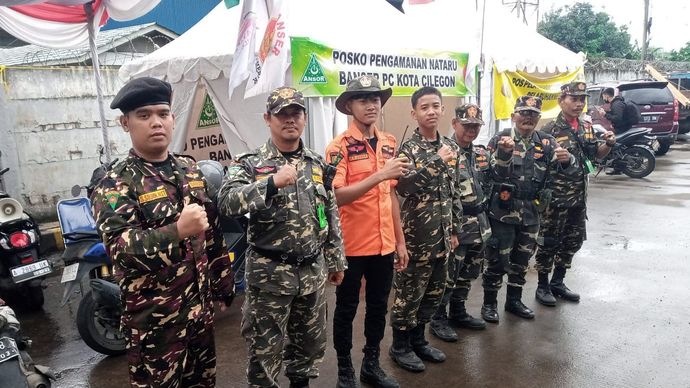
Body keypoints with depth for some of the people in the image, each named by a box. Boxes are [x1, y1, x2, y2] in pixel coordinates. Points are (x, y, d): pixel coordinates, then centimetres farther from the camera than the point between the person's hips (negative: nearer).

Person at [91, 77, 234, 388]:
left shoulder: (190, 170, 6)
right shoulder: (115, 185, -12)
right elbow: (120, 247, -26)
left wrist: (223, 284, 13)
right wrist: (178, 231, -40)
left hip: (201, 306, 6)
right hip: (154, 317, -6)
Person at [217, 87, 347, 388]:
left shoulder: (318, 164, 6)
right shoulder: (250, 163, -7)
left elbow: (332, 216, 11)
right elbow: (226, 202, -24)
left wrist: (336, 261, 12)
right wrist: (272, 182, -33)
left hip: (313, 271, 5)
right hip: (270, 273, -4)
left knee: (311, 341, 20)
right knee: (265, 349, 8)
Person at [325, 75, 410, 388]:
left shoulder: (389, 143, 7)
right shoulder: (340, 146, -11)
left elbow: (391, 195, 12)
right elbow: (336, 196, -21)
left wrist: (400, 241, 12)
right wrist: (379, 174, -28)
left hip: (384, 243, 6)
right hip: (351, 245, -6)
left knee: (379, 306, 17)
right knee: (346, 308, 10)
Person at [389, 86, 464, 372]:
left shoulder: (450, 147, 8)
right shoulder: (409, 148, -10)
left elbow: (454, 192, 14)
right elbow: (403, 186, -28)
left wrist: (454, 229, 14)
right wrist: (437, 161, -27)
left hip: (442, 233, 7)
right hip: (417, 233, -6)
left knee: (434, 290, 16)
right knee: (410, 291, 5)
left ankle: (418, 339, 33)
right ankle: (400, 346, 22)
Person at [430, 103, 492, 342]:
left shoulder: (481, 153, 11)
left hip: (479, 224, 8)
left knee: (468, 273, 18)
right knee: (447, 275, 2)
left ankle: (458, 312, 35)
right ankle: (438, 319, 18)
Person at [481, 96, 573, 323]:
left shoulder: (546, 143, 6)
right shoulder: (500, 140, -6)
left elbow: (561, 166, -5)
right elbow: (494, 174, -17)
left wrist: (566, 160, -29)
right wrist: (504, 152, -35)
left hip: (531, 212, 5)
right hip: (503, 210, -5)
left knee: (522, 258, 16)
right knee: (498, 259, 1)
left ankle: (514, 300, 32)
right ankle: (489, 303, 16)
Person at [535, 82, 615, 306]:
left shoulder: (585, 128, 9)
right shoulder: (550, 130, -13)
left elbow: (596, 154, 17)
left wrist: (608, 144, -2)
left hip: (579, 196, 8)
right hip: (555, 197, -7)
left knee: (573, 241, 15)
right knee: (549, 242, 2)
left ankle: (557, 283, 30)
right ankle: (543, 286, 16)